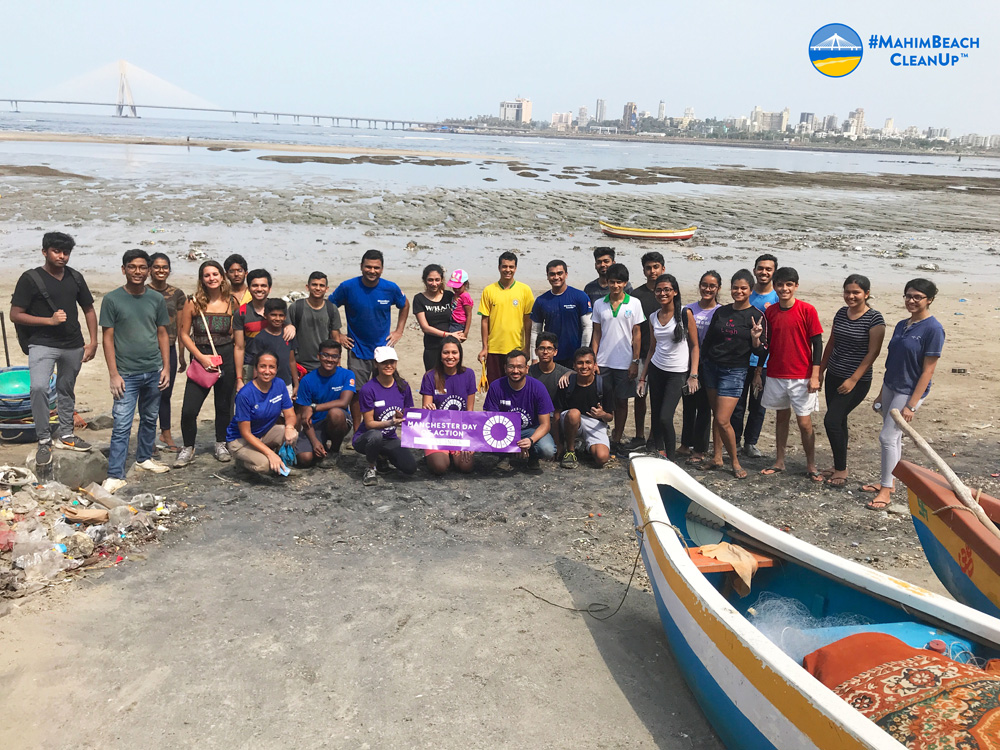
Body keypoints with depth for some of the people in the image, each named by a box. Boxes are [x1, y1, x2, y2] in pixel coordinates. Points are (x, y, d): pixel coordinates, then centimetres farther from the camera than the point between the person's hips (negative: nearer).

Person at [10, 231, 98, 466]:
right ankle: (44, 441, -9)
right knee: (39, 387, -21)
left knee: (66, 390, 15)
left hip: (73, 345, 5)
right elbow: (15, 315, -7)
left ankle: (65, 435, 30)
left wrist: (93, 342, 7)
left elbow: (89, 310, 14)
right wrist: (49, 320, -17)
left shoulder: (75, 277, 7)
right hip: (43, 344, -4)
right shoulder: (30, 279, -6)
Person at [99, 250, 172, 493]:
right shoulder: (112, 299, -4)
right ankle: (115, 476, -3)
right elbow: (108, 338, -4)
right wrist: (114, 374, -9)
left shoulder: (157, 299, 5)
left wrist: (166, 367, 3)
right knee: (122, 425, -7)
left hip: (154, 372, 4)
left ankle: (144, 458, 35)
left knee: (150, 418, 17)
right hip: (127, 374, -4)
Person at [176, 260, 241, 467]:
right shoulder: (193, 302, -2)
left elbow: (237, 335, 6)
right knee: (189, 410, -5)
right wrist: (201, 356, -10)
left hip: (226, 359, 1)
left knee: (224, 406, 11)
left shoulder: (231, 302, 2)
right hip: (200, 359, -1)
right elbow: (184, 334, 1)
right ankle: (188, 449, 16)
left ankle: (221, 445, 31)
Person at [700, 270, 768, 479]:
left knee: (722, 420, -9)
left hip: (735, 371, -4)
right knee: (716, 415, 9)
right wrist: (700, 367, 14)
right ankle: (717, 456, 21)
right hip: (711, 367, 4)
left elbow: (761, 351, -5)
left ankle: (735, 461, 8)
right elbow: (707, 340, 14)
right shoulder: (721, 312, 6)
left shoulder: (756, 316, -6)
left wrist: (755, 338, -24)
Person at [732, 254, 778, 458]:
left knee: (758, 405, 9)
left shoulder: (777, 298, -1)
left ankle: (750, 443, 23)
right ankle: (733, 442, 16)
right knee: (737, 404, 3)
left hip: (763, 361, -1)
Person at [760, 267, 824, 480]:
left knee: (804, 422, 0)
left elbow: (817, 343, -7)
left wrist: (815, 375, -11)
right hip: (776, 374, 4)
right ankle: (779, 462, 23)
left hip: (801, 377, -4)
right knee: (781, 417, 14)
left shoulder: (807, 310, -8)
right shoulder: (770, 312, 4)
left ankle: (811, 466, 14)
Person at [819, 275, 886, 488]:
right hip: (834, 376, 6)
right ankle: (839, 466, 23)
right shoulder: (841, 313, 6)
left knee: (832, 421, -11)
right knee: (838, 422, 11)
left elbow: (873, 352, -14)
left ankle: (841, 470, 3)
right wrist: (820, 370, 14)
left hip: (857, 381, -6)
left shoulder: (874, 319, -12)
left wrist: (853, 380, -17)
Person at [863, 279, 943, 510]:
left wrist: (912, 405, -18)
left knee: (887, 437, -7)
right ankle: (887, 483, 27)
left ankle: (886, 491, 4)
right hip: (891, 387, 7)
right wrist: (882, 394, 15)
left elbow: (928, 371, -16)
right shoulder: (902, 325, 6)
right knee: (894, 437, 15)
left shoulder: (933, 329, -16)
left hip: (910, 392, -7)